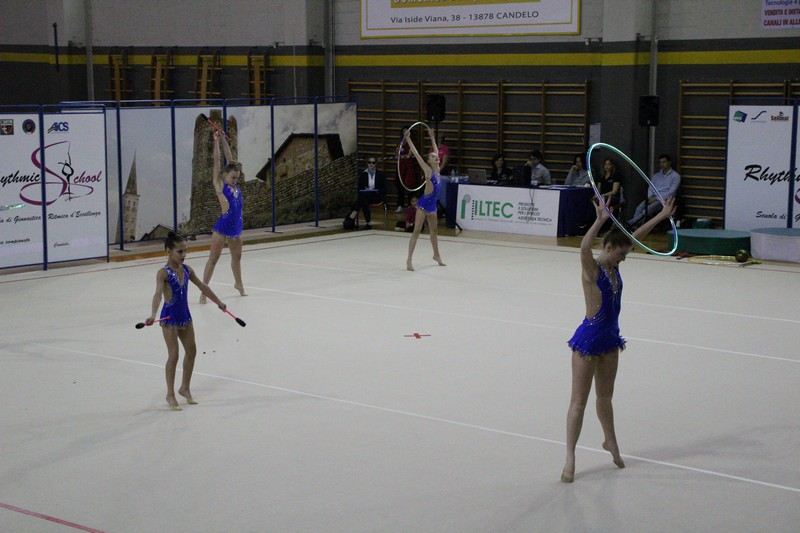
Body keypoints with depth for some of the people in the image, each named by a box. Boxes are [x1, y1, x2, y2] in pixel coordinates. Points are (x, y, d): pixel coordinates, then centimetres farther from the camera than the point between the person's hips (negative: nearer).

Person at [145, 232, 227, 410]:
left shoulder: (186, 270, 3)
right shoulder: (164, 273, -17)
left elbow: (203, 287, 15)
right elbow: (158, 294, -31)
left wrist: (218, 302, 22)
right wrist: (153, 314, -46)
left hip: (184, 315, 7)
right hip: (170, 317, -7)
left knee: (191, 351, 12)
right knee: (173, 355, -7)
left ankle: (185, 388, 30)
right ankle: (170, 394, 5)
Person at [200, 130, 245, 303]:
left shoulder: (235, 186, 6)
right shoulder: (220, 185, -7)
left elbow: (230, 159, 9)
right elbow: (217, 162, -9)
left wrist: (224, 139, 8)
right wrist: (216, 141, -8)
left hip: (236, 228, 6)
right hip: (222, 228, -6)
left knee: (237, 257, 22)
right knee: (213, 259, -3)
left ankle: (238, 283, 42)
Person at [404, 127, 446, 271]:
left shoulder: (437, 169, 8)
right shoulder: (428, 170, -9)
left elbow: (436, 150, 20)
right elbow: (416, 154, -13)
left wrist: (432, 137, 27)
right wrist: (408, 140, -12)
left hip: (432, 204, 8)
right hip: (424, 203, -8)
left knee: (434, 230, 20)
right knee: (417, 231, -8)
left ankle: (436, 255, 37)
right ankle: (409, 259, -10)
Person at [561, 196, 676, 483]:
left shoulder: (613, 266, 3)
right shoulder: (591, 268, -17)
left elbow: (636, 236, 11)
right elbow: (584, 247, -40)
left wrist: (662, 215, 14)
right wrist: (600, 220, -50)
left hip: (610, 338, 8)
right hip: (589, 339, -7)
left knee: (605, 397, 23)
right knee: (579, 400, -3)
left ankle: (610, 441, 42)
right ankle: (570, 458, 2)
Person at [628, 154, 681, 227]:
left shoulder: (675, 176, 2)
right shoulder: (656, 175, 21)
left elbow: (671, 192, -8)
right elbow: (650, 188, 15)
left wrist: (656, 198, -15)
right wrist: (649, 197, -7)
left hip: (665, 199, -5)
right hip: (653, 198, 5)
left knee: (649, 209, -34)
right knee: (639, 208, -27)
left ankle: (630, 223, -41)